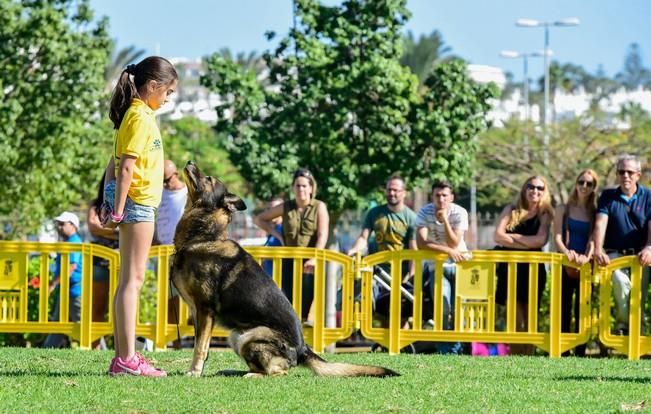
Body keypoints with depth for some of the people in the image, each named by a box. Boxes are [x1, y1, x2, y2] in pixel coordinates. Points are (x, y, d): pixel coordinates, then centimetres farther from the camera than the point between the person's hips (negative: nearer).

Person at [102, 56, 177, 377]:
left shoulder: (139, 114, 16)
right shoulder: (141, 117, -14)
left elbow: (117, 163, 18)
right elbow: (126, 167, -19)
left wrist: (110, 202, 18)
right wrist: (118, 210, -21)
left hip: (135, 203, 10)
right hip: (137, 201, -10)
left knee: (129, 280, 10)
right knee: (132, 279, -11)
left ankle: (123, 356, 13)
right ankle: (127, 358, -13)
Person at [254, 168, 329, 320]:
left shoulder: (319, 207, 1)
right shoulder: (286, 207, 8)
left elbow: (322, 235, -10)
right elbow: (258, 219, 18)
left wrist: (315, 258, -25)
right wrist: (277, 235, 5)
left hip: (310, 263, -2)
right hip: (289, 260, 2)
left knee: (305, 305, -6)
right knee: (288, 302, -5)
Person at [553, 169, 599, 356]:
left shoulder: (596, 213, 9)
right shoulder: (563, 209, 9)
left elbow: (593, 239, -3)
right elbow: (557, 237, -1)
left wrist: (587, 257, -23)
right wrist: (567, 253, -21)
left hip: (585, 267, 0)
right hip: (565, 264, 0)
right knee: (563, 311, -3)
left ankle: (580, 354, 0)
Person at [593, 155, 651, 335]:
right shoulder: (608, 196, 9)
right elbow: (600, 224, -5)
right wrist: (598, 250, -23)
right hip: (614, 254, -2)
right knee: (621, 281, -30)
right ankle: (622, 326, -19)